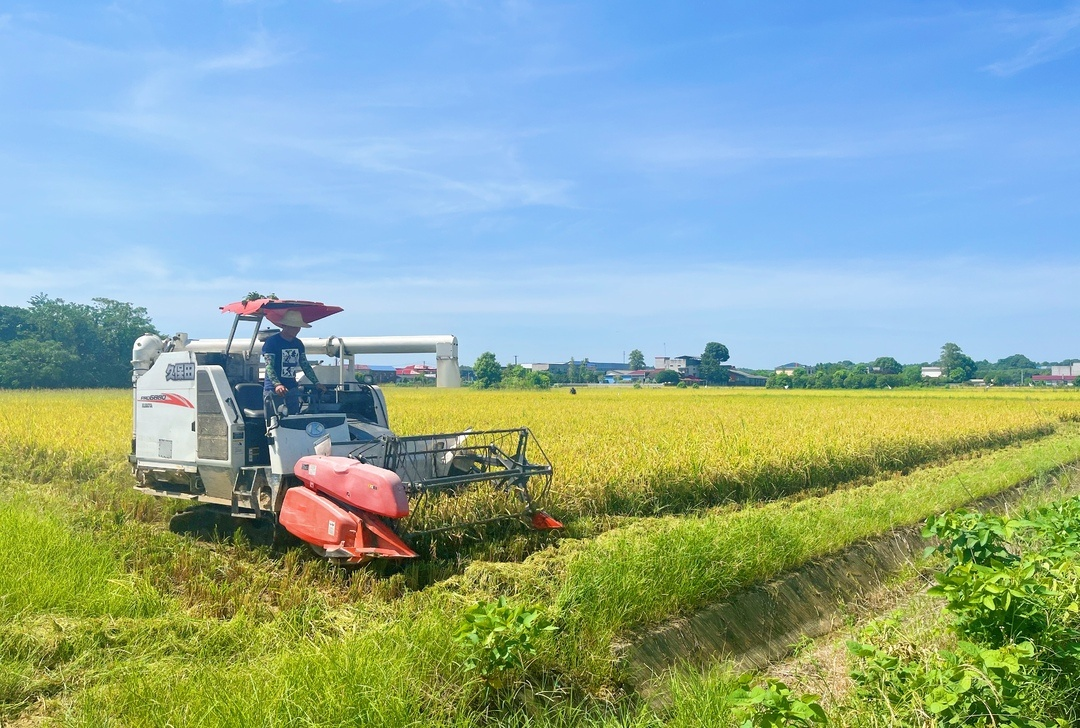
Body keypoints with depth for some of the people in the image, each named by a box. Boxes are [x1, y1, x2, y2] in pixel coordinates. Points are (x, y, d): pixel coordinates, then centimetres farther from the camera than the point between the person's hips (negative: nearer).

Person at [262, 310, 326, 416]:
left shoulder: (298, 344, 13)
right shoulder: (271, 342, -8)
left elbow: (305, 365, 17)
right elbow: (269, 366, -16)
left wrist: (316, 383, 5)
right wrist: (277, 384, -32)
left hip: (292, 388, 6)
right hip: (274, 390, -6)